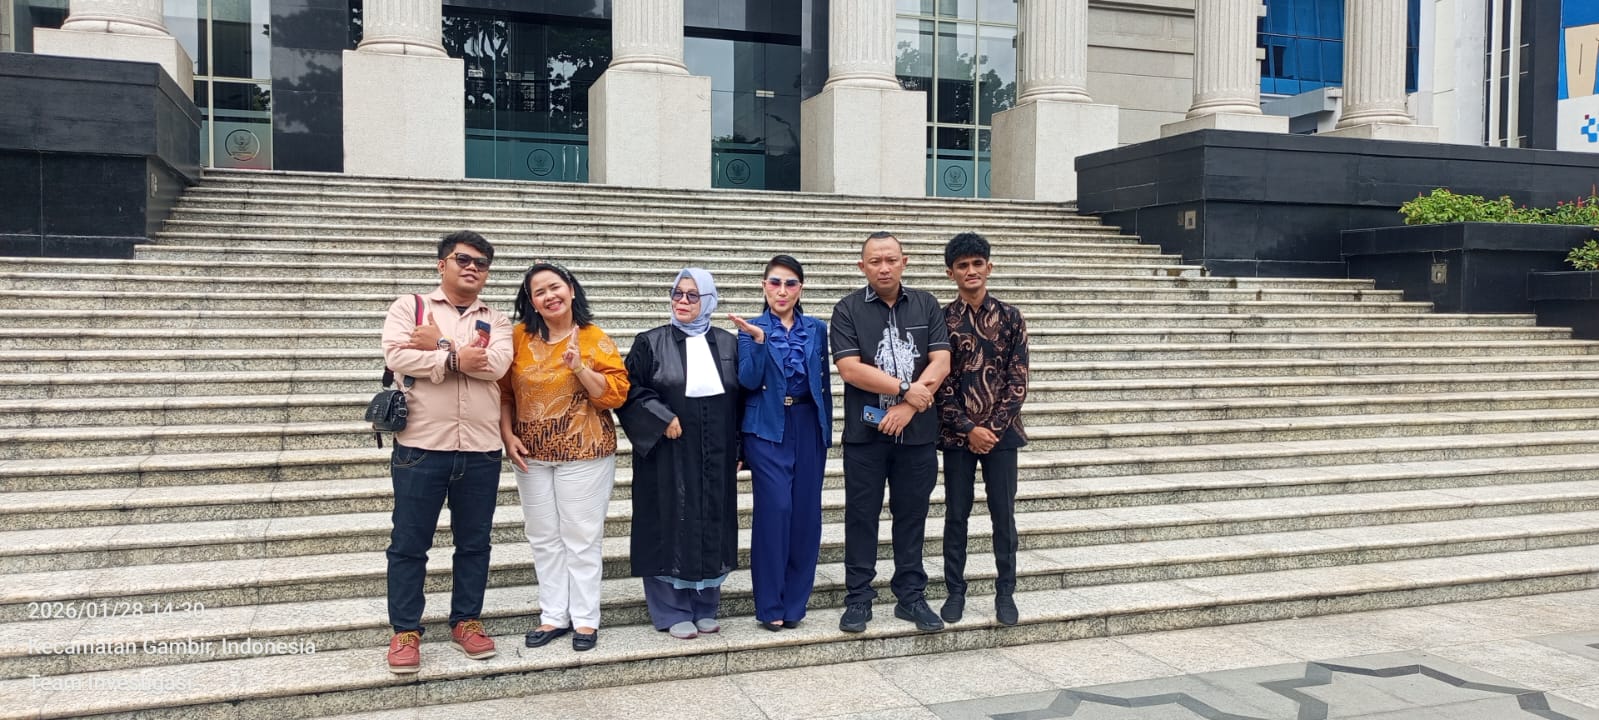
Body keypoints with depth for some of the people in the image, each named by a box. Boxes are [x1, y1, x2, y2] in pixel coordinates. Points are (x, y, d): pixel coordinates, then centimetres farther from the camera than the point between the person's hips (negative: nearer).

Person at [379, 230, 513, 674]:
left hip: (480, 452, 3)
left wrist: (439, 346, -12)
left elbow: (497, 363, -11)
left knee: (474, 542, 11)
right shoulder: (409, 307, 4)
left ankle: (466, 622, 25)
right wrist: (457, 358, -13)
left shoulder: (495, 322, 10)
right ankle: (405, 631, 17)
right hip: (420, 447, -2)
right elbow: (396, 356, -14)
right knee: (409, 544, 5)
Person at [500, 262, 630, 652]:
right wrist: (508, 434, -2)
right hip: (532, 455, 3)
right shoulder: (518, 338, 2)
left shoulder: (596, 339, -4)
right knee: (544, 539, 10)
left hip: (584, 454, -3)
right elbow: (504, 392, 7)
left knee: (582, 538, 2)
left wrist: (579, 367, -20)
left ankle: (586, 619, 13)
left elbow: (616, 393, -9)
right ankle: (554, 616, 21)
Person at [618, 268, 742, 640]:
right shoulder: (651, 343, 0)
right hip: (668, 456, -3)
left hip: (715, 458, 3)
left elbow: (742, 396, 9)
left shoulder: (728, 344, 8)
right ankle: (673, 612, 11)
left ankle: (705, 607, 21)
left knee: (711, 527, 8)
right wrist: (663, 419, -15)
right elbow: (631, 389, -5)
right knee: (671, 527, 1)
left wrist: (739, 449, 5)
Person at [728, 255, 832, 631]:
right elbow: (749, 381, -9)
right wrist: (759, 340, -22)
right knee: (775, 507, -11)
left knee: (806, 509, 2)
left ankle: (794, 601, 14)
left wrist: (826, 431, 10)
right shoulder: (751, 329, 2)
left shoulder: (816, 329, 10)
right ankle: (769, 605, 1)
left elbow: (824, 381, 12)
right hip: (767, 427, -3)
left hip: (808, 426, 3)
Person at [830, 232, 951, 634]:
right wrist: (906, 388, -13)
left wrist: (909, 406, -13)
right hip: (865, 433, -2)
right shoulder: (848, 310, -1)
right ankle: (858, 598, 16)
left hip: (917, 431, 2)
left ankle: (911, 596, 21)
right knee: (861, 516, 5)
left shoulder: (926, 306, 6)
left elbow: (941, 363, -2)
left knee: (912, 515, 10)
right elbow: (849, 368, -12)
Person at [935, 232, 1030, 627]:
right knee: (956, 514, 6)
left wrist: (995, 428, -10)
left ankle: (1005, 592, 17)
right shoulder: (941, 320, 0)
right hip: (957, 433, 0)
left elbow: (1018, 380, -1)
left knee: (1003, 514, 6)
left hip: (1001, 431, 0)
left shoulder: (1010, 318, 2)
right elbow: (939, 383, -3)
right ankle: (956, 591, 18)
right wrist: (968, 429, -11)